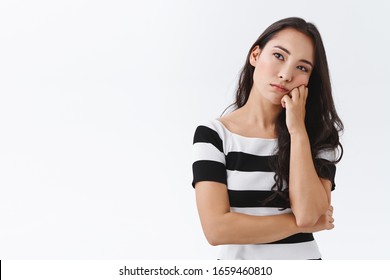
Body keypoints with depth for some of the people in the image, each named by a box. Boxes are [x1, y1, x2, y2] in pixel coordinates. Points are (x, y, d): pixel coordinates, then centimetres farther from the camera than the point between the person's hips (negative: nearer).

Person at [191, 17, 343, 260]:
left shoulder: (319, 135, -2)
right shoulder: (213, 135, -8)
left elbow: (308, 213, -17)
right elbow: (216, 228, -17)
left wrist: (298, 131, -16)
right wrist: (302, 224, -13)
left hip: (304, 263, 2)